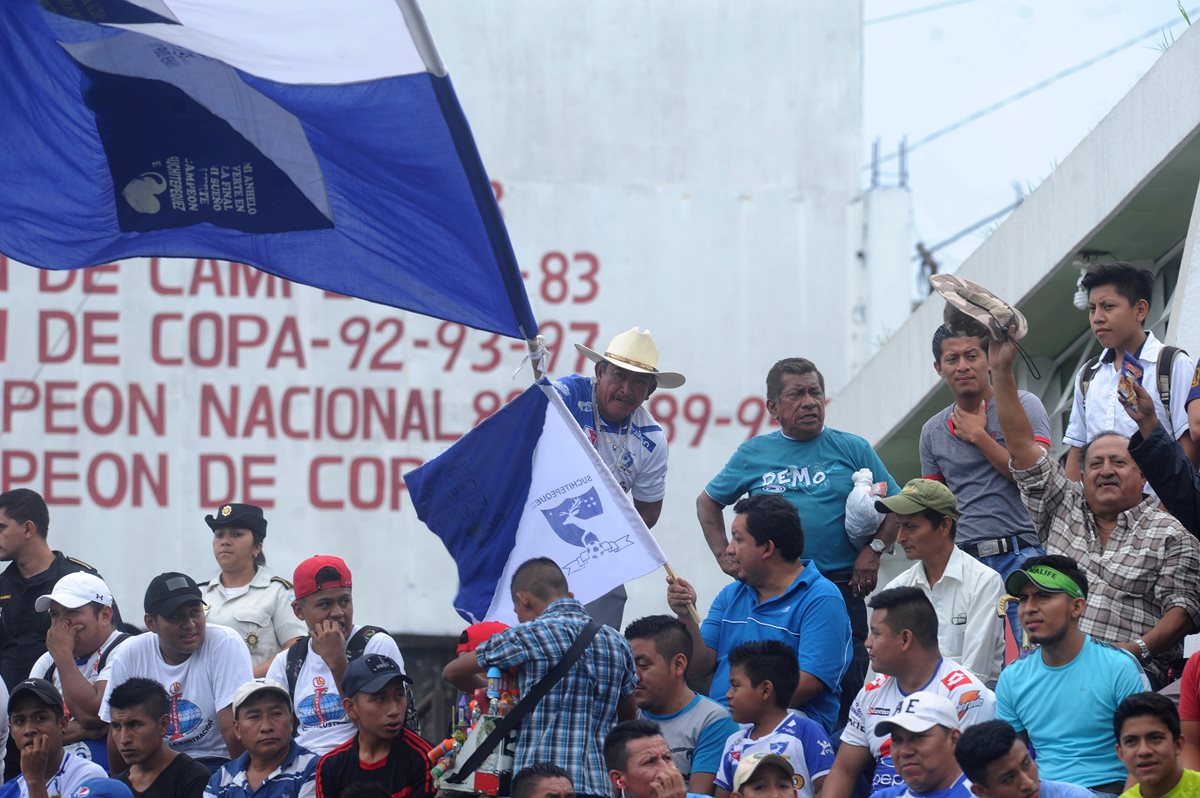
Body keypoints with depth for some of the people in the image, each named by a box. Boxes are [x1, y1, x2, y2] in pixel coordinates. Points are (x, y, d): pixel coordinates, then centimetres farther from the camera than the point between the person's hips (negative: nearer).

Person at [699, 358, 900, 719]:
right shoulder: (753, 454, 11)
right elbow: (707, 502, 22)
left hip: (840, 585, -1)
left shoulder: (852, 450, 7)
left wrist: (873, 549, -6)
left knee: (846, 685, -6)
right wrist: (723, 554, 10)